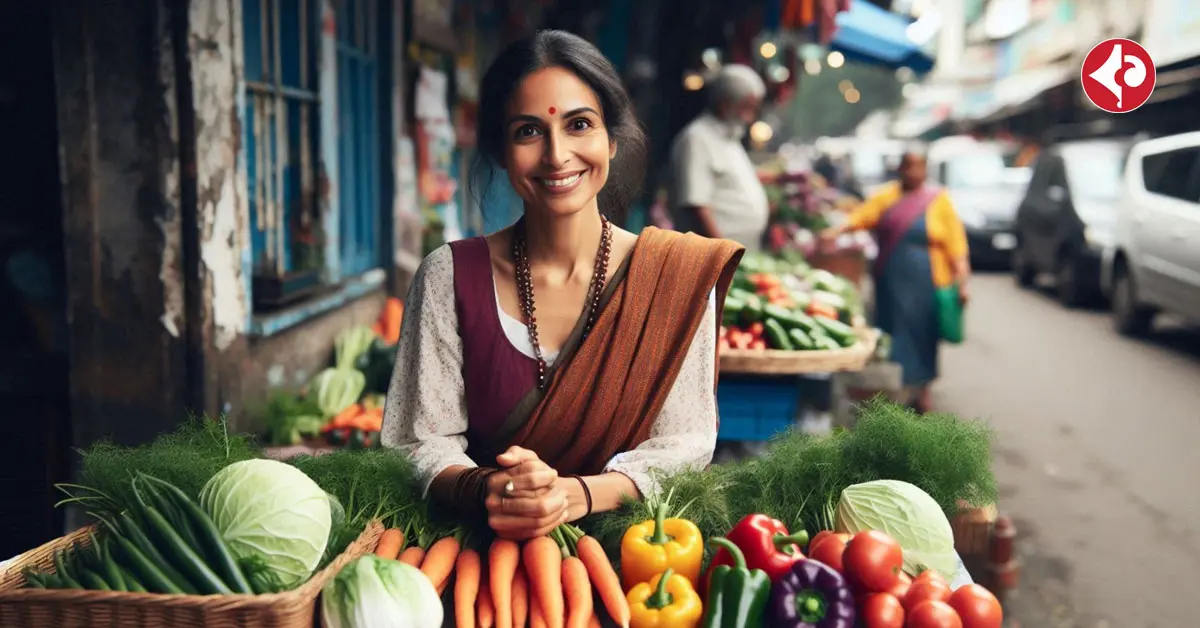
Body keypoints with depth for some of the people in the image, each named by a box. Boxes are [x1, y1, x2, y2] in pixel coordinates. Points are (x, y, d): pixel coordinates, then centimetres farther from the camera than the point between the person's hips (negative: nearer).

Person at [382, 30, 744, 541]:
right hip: (482, 548, 2)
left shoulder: (678, 273, -2)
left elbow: (686, 442, -4)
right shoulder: (449, 277, 0)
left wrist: (577, 495, -22)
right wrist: (483, 491, -24)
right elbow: (424, 442, -1)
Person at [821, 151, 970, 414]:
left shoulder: (939, 200, 3)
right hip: (891, 281, 2)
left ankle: (921, 390, 16)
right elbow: (863, 214, -7)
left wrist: (962, 280, -9)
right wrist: (838, 229, -25)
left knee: (922, 334, 3)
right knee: (895, 332, 2)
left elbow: (955, 243, -2)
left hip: (925, 283, -1)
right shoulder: (888, 195, 8)